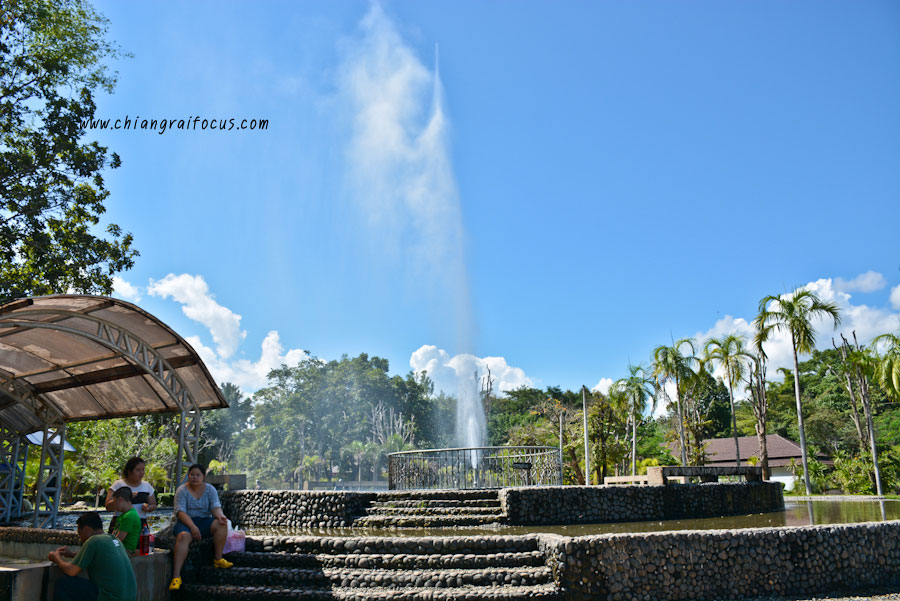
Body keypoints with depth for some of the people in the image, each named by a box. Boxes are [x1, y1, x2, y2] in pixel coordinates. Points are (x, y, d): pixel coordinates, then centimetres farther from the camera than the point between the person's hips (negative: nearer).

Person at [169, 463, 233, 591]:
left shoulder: (210, 489, 6)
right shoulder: (182, 490, -3)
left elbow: (215, 506, -4)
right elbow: (181, 512, -14)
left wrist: (219, 515, -29)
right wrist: (192, 527, -28)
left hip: (204, 522, 3)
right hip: (186, 523, -3)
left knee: (221, 524, -25)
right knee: (183, 536, -35)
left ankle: (218, 559, -15)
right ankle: (176, 576, -37)